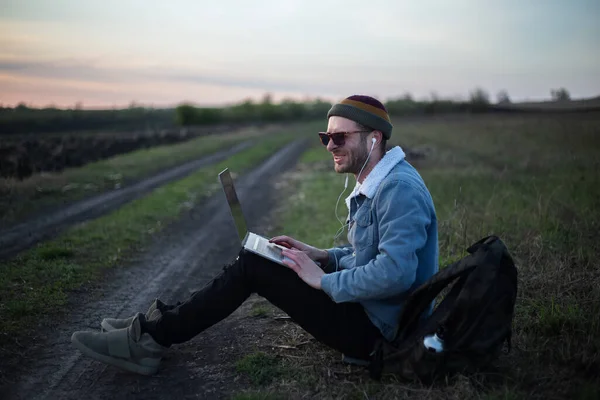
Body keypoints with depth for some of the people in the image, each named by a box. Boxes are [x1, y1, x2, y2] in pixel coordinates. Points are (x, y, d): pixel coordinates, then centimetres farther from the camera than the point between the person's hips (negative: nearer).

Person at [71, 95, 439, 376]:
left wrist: (323, 280, -22)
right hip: (367, 311, 10)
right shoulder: (374, 185, 11)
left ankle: (152, 340, -5)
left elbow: (395, 274, -32)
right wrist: (321, 256, 7)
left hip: (373, 331, -10)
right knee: (254, 261, 7)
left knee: (251, 267, -13)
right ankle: (166, 321, 9)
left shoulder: (399, 189, -22)